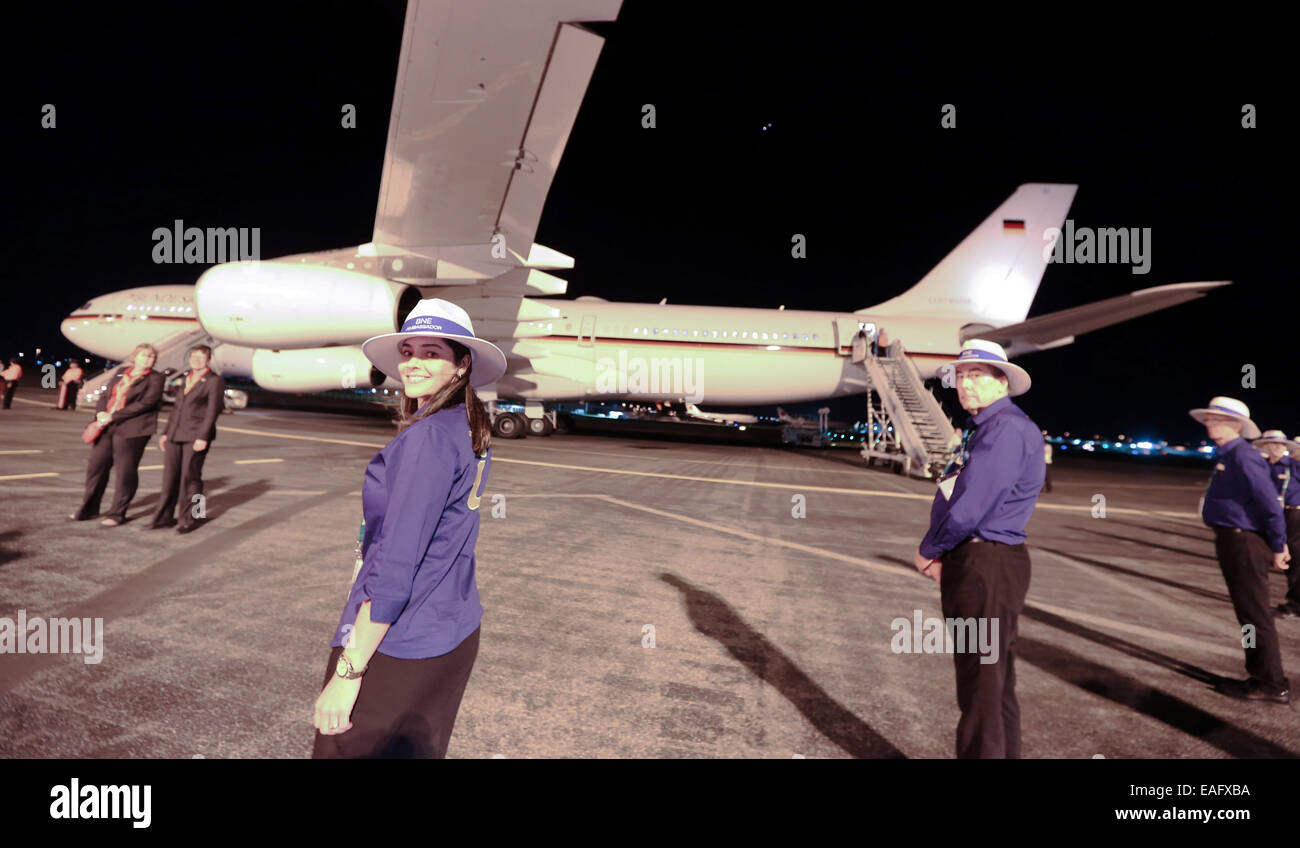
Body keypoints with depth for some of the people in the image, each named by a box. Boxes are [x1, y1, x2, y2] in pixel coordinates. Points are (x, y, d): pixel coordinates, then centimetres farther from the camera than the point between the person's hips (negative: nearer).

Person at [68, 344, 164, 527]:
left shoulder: (154, 378, -3)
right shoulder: (121, 372, 16)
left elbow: (146, 402, -14)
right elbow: (105, 394, 18)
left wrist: (114, 416, -16)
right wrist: (101, 412, -2)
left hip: (131, 429, -6)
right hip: (107, 426, 6)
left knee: (125, 471, -2)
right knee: (96, 466, 10)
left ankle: (117, 513, 10)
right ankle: (89, 508, 25)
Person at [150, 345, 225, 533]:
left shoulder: (215, 381, -3)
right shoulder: (186, 379, 19)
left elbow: (213, 411, -10)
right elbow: (177, 407, 22)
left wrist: (203, 437, -17)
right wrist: (166, 432, 18)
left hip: (196, 436, -6)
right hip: (175, 435, 7)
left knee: (190, 478, -3)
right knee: (170, 477, 7)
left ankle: (190, 518, 8)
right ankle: (164, 516, 14)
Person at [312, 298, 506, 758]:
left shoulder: (429, 437, -22)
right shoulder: (472, 432, 4)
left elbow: (394, 569, -24)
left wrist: (348, 672, -20)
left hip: (395, 646, -9)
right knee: (418, 749, 23)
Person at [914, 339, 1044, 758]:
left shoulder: (1006, 428, -17)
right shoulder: (984, 429, 17)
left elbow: (970, 506, -23)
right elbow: (956, 495, 19)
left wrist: (929, 550, -8)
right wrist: (944, 557, 7)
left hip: (987, 566, -10)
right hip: (973, 562, 11)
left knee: (981, 685, -2)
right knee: (994, 680, 21)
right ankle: (1003, 752, 35)